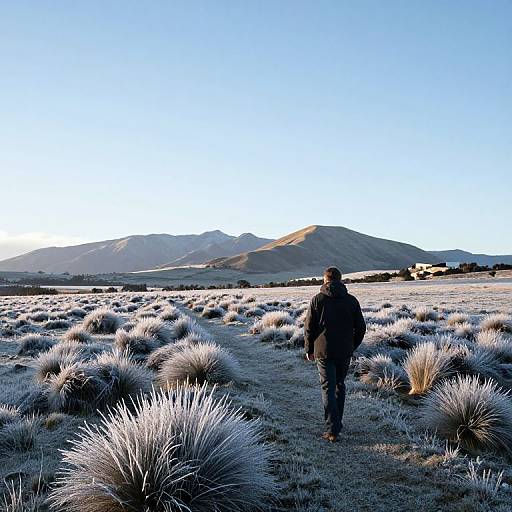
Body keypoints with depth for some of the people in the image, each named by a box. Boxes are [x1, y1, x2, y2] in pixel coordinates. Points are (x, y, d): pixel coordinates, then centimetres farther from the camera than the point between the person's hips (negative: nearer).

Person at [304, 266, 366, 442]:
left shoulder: (318, 299, -4)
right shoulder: (351, 300, 2)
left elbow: (309, 327, -4)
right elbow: (361, 328, 4)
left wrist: (309, 349, 7)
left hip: (324, 352, -3)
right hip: (345, 352, 3)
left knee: (328, 389, 0)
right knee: (339, 385, 19)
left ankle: (333, 430, -6)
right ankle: (336, 423, 28)